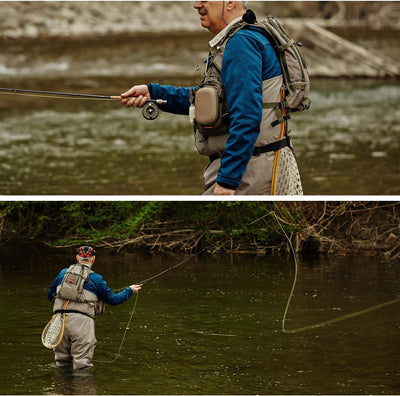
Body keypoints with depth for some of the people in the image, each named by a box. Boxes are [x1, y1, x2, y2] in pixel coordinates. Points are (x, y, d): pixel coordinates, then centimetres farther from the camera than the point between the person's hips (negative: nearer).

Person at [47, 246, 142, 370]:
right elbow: (113, 299, 9)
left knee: (62, 362, 16)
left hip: (60, 319, 4)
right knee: (83, 364, -2)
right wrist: (130, 290, 25)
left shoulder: (63, 273, 13)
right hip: (81, 321, -4)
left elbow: (50, 295, 24)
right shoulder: (95, 279, 3)